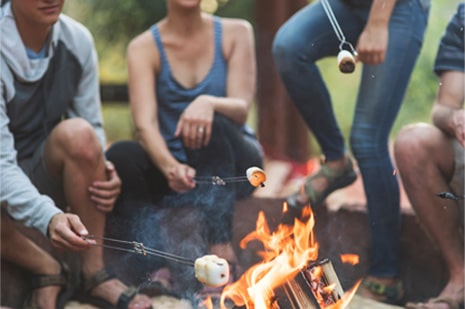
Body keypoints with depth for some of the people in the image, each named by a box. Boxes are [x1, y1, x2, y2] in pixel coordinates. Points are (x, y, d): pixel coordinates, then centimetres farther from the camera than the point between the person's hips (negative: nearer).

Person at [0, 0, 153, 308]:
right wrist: (49, 217, -47)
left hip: (46, 176, 4)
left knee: (78, 133, -30)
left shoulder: (77, 40, -8)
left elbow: (92, 135, -1)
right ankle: (47, 268, -8)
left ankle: (95, 271, -17)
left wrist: (101, 170, -25)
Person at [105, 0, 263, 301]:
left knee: (212, 121, -33)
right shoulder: (144, 47, -5)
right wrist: (169, 166, -42)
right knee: (121, 155, -29)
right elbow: (145, 124, -20)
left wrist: (208, 103, -37)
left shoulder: (236, 33, -2)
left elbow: (241, 109, -13)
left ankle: (220, 249, -38)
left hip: (232, 165, 0)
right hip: (171, 164, 1)